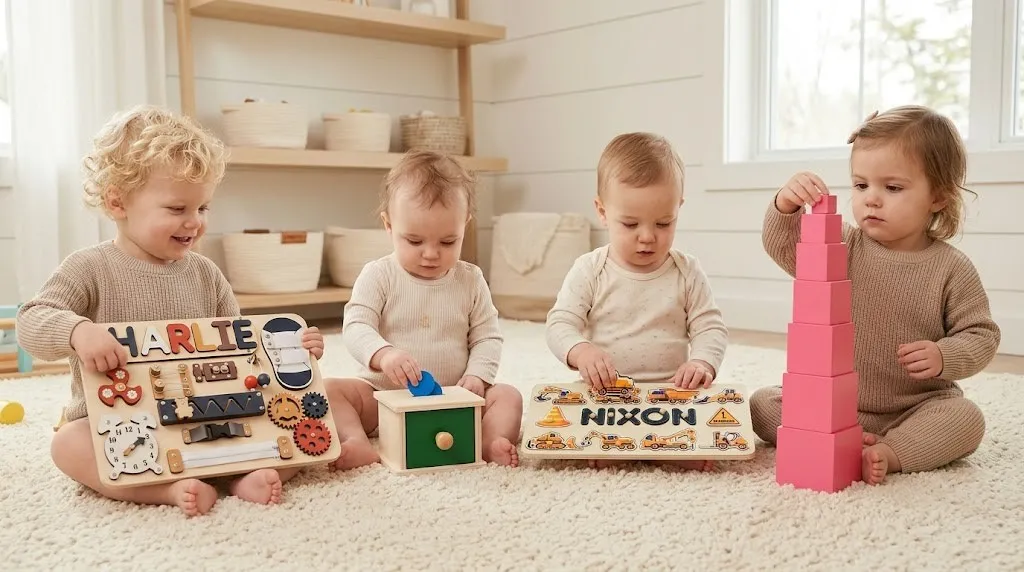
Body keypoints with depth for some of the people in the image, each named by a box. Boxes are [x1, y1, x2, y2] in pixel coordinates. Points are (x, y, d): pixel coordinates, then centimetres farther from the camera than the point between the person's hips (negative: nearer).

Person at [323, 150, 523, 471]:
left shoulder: (471, 280, 2)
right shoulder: (379, 275, -5)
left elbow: (487, 337, 5)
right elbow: (356, 327, -15)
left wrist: (477, 375, -15)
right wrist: (383, 354, -36)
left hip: (453, 398, 1)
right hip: (383, 395, -1)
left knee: (507, 396, -17)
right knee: (328, 390, -21)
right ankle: (358, 444, -36)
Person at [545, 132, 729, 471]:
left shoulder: (687, 272, 4)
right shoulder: (589, 271, 0)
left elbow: (711, 328, 4)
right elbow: (560, 325, -5)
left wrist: (702, 362, -19)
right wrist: (581, 352, -28)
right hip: (602, 393, -1)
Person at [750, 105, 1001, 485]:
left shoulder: (952, 269, -6)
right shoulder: (844, 247, -1)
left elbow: (980, 334, -1)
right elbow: (784, 248, -10)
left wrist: (943, 357, -21)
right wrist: (786, 207, -30)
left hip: (916, 407, -2)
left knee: (966, 419, -29)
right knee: (761, 404, -13)